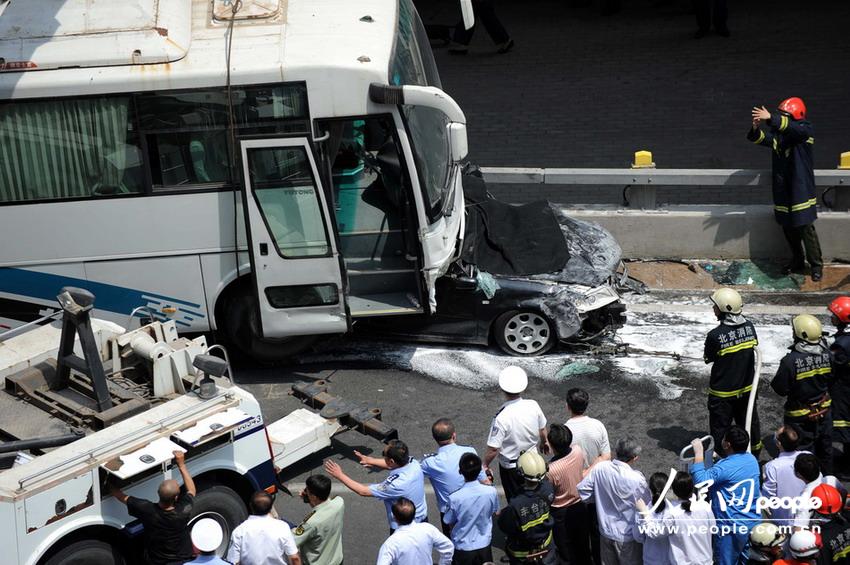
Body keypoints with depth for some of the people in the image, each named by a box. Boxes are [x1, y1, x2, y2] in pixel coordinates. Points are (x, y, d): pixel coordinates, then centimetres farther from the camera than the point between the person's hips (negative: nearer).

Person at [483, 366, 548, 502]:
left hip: (510, 467, -5)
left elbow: (493, 449, -25)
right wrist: (543, 443, 23)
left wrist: (485, 465, -7)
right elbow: (543, 432, 1)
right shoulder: (533, 406, -16)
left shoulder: (501, 417, -32)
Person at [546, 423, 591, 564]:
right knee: (582, 545, 26)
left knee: (566, 550, 17)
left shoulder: (551, 470, -36)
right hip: (580, 506, 5)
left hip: (561, 513, -5)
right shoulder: (578, 451, -21)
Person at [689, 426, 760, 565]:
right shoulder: (752, 459, 1)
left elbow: (700, 480, -35)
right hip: (754, 524, 7)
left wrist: (699, 452, -28)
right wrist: (718, 459, 11)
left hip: (732, 528, -7)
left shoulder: (725, 467, -25)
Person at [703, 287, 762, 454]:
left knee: (719, 427, 11)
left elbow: (708, 358, -10)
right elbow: (754, 347, 4)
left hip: (722, 392, -5)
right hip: (747, 387, 5)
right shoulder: (749, 326, -11)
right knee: (749, 420, 24)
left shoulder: (715, 335, -26)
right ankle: (755, 447, 42)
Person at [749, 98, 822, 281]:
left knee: (806, 229, -4)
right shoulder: (778, 133, 7)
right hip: (782, 191, 6)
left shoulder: (804, 130, -10)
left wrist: (770, 118, -44)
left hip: (800, 191, -6)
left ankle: (816, 265, 9)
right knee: (788, 229, 15)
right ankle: (797, 261, 30)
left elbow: (792, 128, -32)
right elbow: (761, 138, -2)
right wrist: (756, 128, -26)